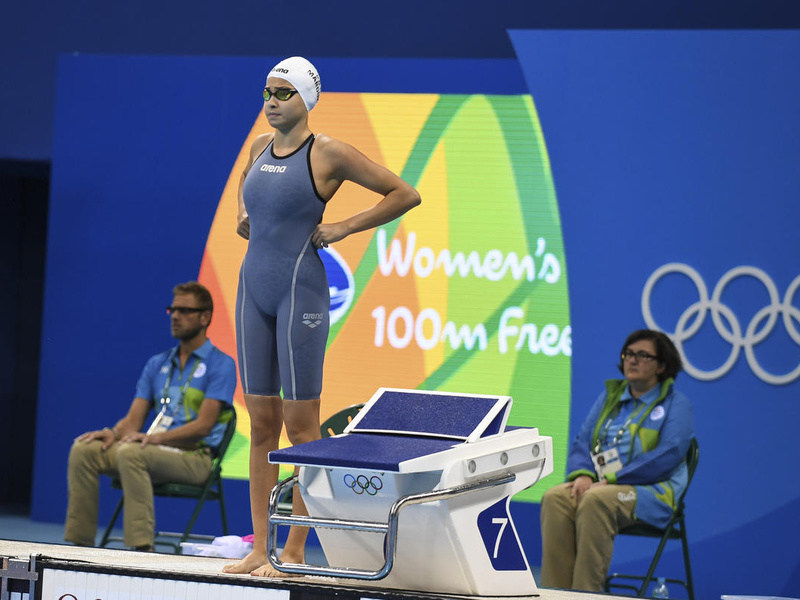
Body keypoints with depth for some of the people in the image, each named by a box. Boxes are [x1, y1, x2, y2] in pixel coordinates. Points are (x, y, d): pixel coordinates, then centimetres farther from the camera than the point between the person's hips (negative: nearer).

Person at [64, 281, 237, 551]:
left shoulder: (220, 364, -2)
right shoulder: (157, 364, 19)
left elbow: (203, 425, -12)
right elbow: (134, 419, 14)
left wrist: (155, 438, -24)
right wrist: (114, 433, -10)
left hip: (194, 456, -7)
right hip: (155, 449, 7)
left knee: (131, 453, -35)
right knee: (84, 449, -15)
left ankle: (142, 547, -37)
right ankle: (80, 541, -15)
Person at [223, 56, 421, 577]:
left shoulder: (327, 152, -7)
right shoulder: (260, 147, 11)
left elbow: (405, 194, -5)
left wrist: (344, 228, -8)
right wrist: (245, 216, 14)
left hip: (300, 290, -6)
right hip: (254, 288, 7)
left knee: (300, 425, -4)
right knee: (261, 423, 6)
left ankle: (294, 552, -1)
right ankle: (260, 548, 8)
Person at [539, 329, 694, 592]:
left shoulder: (675, 404, 3)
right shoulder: (610, 397, 21)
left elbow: (667, 457, -12)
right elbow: (582, 442, 16)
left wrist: (612, 479, -18)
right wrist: (583, 474, -8)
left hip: (651, 491, -5)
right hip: (600, 484, 5)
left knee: (596, 500, -37)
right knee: (555, 497, -27)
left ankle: (586, 594, -37)